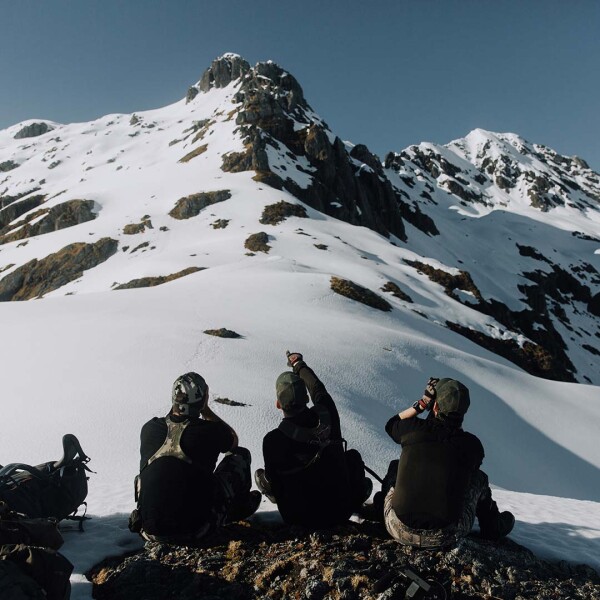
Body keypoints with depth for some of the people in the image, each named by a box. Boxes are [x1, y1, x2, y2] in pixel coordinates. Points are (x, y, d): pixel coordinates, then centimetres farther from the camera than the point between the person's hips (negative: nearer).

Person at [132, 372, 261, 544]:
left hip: (151, 530, 4)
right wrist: (205, 410, 12)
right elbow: (234, 440, 12)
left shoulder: (150, 428, -2)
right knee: (240, 454, 11)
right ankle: (241, 505, 37)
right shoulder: (208, 431, -13)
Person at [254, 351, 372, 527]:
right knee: (353, 455, 26)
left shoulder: (273, 440, -24)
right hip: (341, 512, 2)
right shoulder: (327, 414, -17)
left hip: (299, 518, -1)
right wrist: (299, 364, 24)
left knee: (260, 474, 19)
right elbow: (318, 389, 6)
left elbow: (272, 483, -8)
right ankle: (357, 495, 47)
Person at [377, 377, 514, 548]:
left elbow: (391, 424, 18)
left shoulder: (414, 428, -8)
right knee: (479, 477, 23)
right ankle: (493, 526, 44)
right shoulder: (472, 444, -6)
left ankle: (381, 507, 49)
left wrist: (421, 404, 15)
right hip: (445, 537, 0)